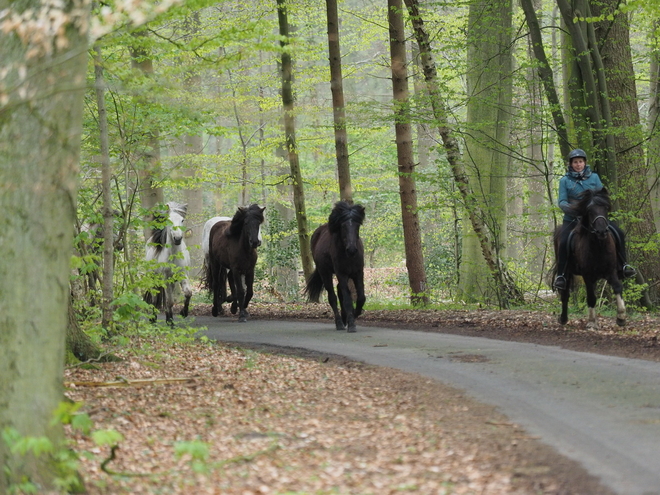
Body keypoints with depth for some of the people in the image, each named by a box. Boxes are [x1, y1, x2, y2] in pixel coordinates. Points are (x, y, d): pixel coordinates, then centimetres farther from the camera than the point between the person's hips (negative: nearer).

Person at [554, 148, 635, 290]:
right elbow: (562, 202, -1)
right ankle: (560, 275, -16)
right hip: (572, 218, -2)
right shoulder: (565, 181, 4)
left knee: (619, 234, -8)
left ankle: (622, 266, 6)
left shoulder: (594, 177, 10)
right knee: (563, 242, -27)